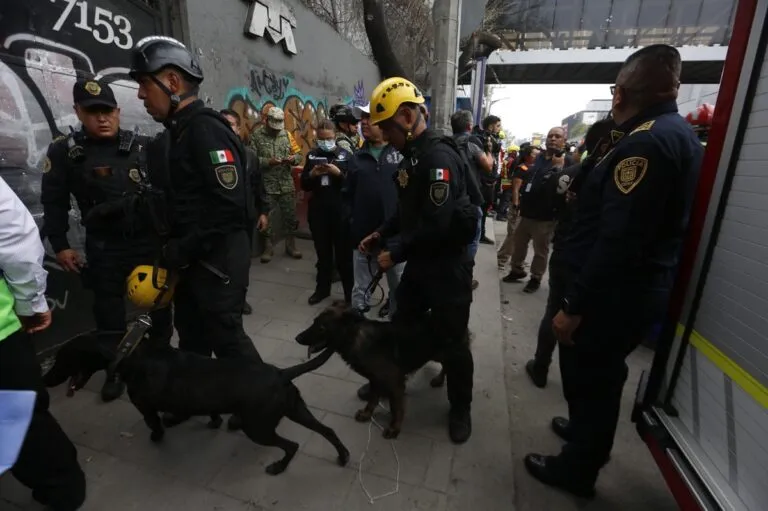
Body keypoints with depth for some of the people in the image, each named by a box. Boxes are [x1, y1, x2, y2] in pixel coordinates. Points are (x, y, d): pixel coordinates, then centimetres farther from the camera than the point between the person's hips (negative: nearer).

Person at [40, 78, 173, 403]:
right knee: (108, 310, 9)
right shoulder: (64, 151, 0)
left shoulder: (143, 146, 0)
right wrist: (59, 245, 1)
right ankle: (115, 370, 28)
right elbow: (54, 203, 4)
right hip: (104, 246, 0)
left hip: (150, 239, 1)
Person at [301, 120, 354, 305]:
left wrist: (339, 174, -22)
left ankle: (350, 291, 16)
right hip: (318, 211, 4)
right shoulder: (312, 155, 9)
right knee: (322, 253, 15)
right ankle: (322, 288, 30)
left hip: (341, 211, -3)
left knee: (344, 253, 3)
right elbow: (304, 185, 9)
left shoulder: (346, 155, -1)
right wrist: (312, 174, -11)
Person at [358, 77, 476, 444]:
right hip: (420, 260, 9)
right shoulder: (413, 155, 9)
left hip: (448, 264, -9)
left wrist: (395, 255, -18)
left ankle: (461, 408, 30)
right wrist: (380, 234, 7)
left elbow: (436, 225, -28)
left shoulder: (439, 157, -22)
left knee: (452, 340, 6)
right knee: (401, 324, 20)